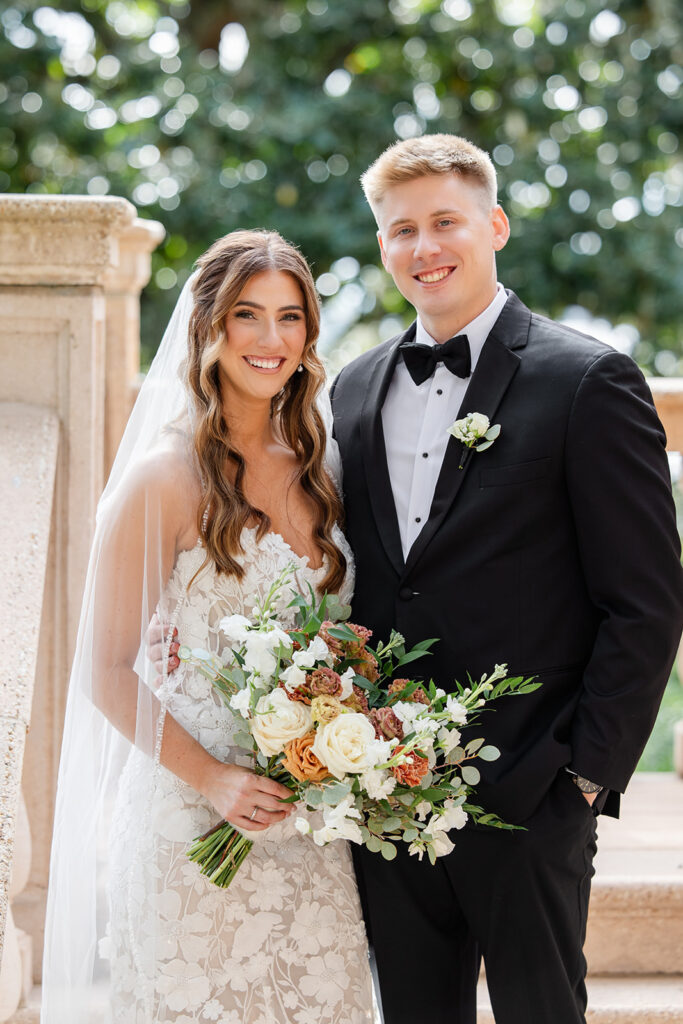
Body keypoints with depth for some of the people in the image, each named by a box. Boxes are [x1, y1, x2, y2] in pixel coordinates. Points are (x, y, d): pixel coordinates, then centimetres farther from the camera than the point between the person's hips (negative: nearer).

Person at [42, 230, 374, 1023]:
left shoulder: (319, 473, 9)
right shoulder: (166, 479, -9)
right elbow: (106, 673, -8)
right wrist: (211, 779, -17)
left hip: (309, 830, 5)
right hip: (191, 827, -5)